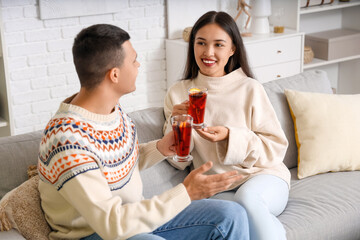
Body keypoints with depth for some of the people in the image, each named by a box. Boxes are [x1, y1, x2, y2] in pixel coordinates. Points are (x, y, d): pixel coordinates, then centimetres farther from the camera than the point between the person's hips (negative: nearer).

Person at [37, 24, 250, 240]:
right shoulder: (67, 141, -28)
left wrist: (160, 149, -4)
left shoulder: (112, 107, -1)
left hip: (136, 216, 8)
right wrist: (186, 193, -31)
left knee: (232, 216, -4)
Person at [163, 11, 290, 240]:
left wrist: (230, 138, -16)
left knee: (246, 197, -35)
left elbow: (276, 148, -1)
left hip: (263, 177, -1)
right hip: (217, 189, 1)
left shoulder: (250, 88, -1)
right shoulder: (177, 93, 6)